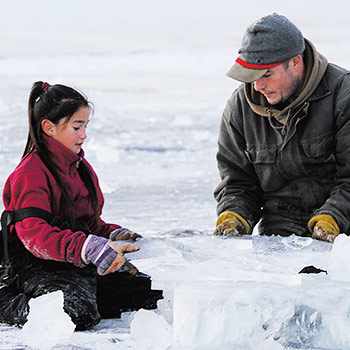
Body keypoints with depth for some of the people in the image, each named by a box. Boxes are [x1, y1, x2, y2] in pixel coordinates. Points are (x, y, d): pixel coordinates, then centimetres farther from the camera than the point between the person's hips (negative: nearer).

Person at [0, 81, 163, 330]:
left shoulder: (82, 168, 16)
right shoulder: (30, 174, -13)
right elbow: (34, 234, -28)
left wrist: (116, 236, 0)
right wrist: (90, 248, -41)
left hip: (81, 263, 8)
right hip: (36, 265, -8)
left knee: (151, 293, -2)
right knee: (78, 314, -35)